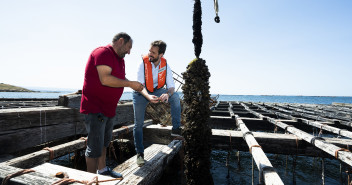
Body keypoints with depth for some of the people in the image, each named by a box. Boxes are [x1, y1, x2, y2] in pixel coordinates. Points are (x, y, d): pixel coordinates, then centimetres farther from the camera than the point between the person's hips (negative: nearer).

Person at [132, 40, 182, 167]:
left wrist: (167, 94, -39)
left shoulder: (165, 66, -13)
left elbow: (171, 86, -14)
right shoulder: (143, 62, -20)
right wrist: (148, 97, -43)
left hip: (157, 91, 2)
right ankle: (140, 153, 11)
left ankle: (176, 129, -16)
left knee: (175, 96, -24)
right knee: (138, 124, -3)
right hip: (141, 93, -1)